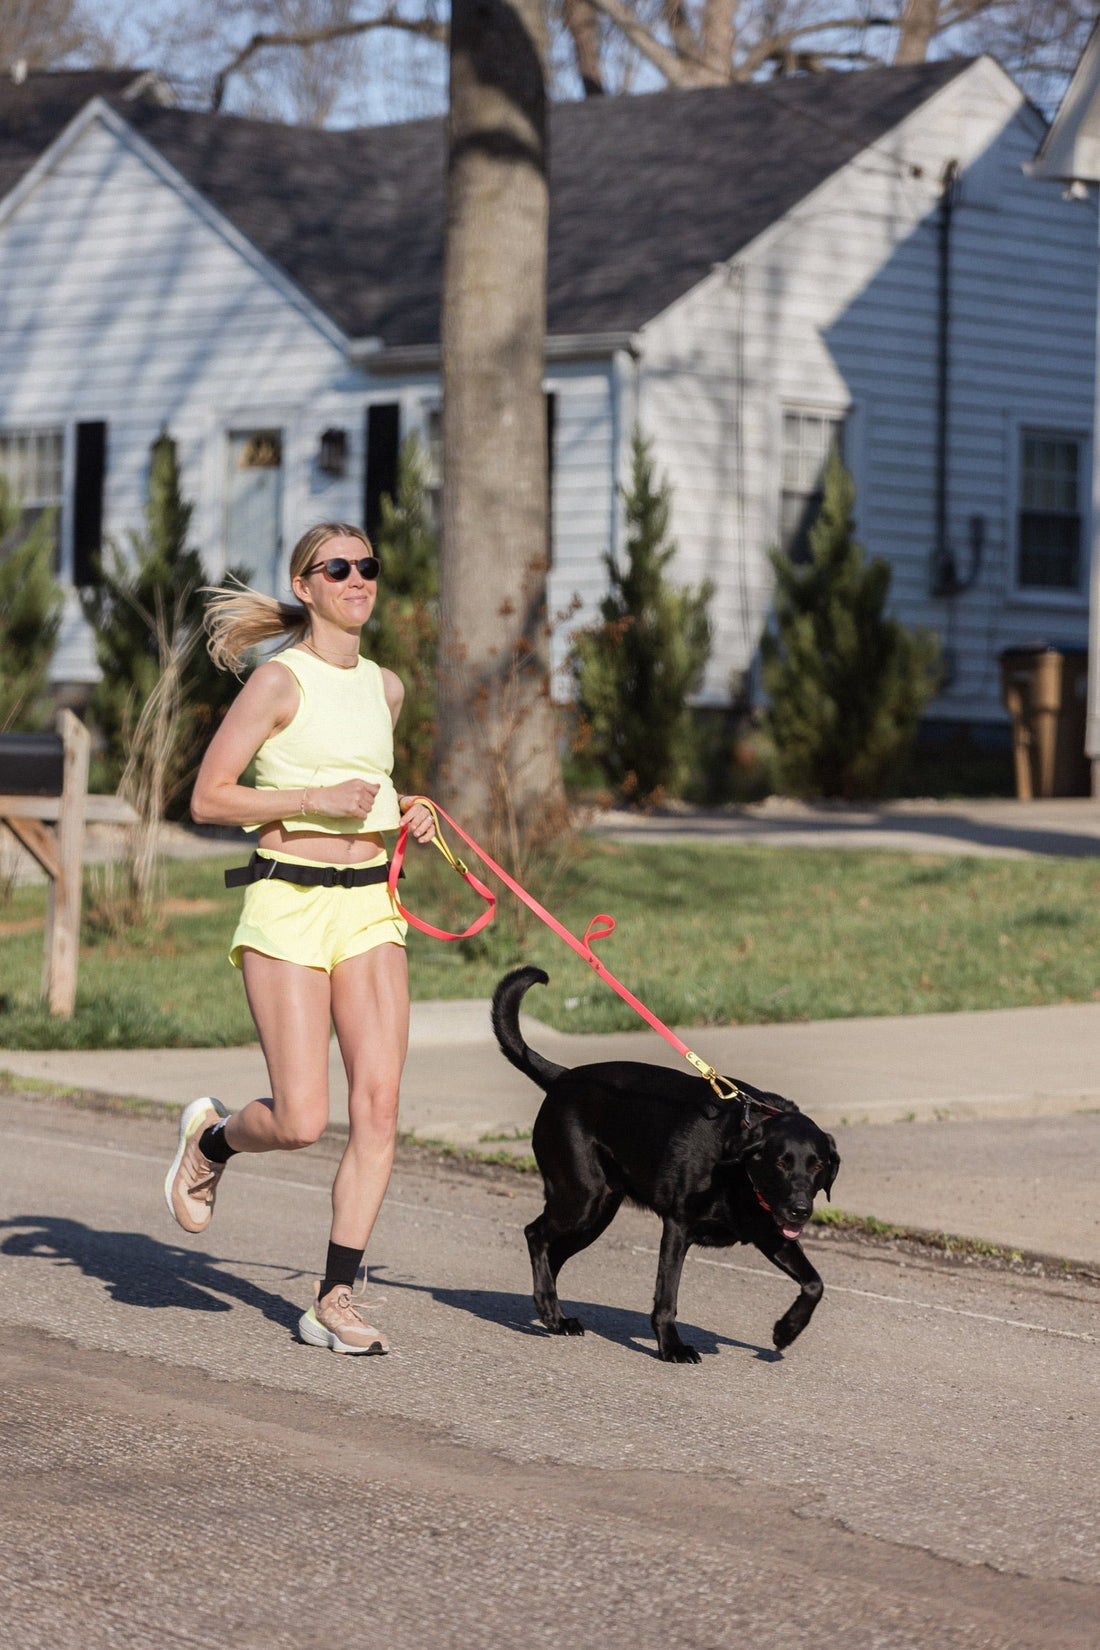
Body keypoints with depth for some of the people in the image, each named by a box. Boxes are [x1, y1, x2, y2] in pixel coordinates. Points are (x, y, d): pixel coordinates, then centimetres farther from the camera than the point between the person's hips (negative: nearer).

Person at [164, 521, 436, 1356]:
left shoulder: (384, 688, 14)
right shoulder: (280, 679, -6)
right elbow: (208, 798, -9)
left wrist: (407, 815, 10)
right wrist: (315, 799, -18)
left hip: (370, 907, 6)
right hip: (288, 907, -6)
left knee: (379, 1105, -6)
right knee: (302, 1121, -10)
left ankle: (336, 1297, 1)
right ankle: (211, 1136, 25)